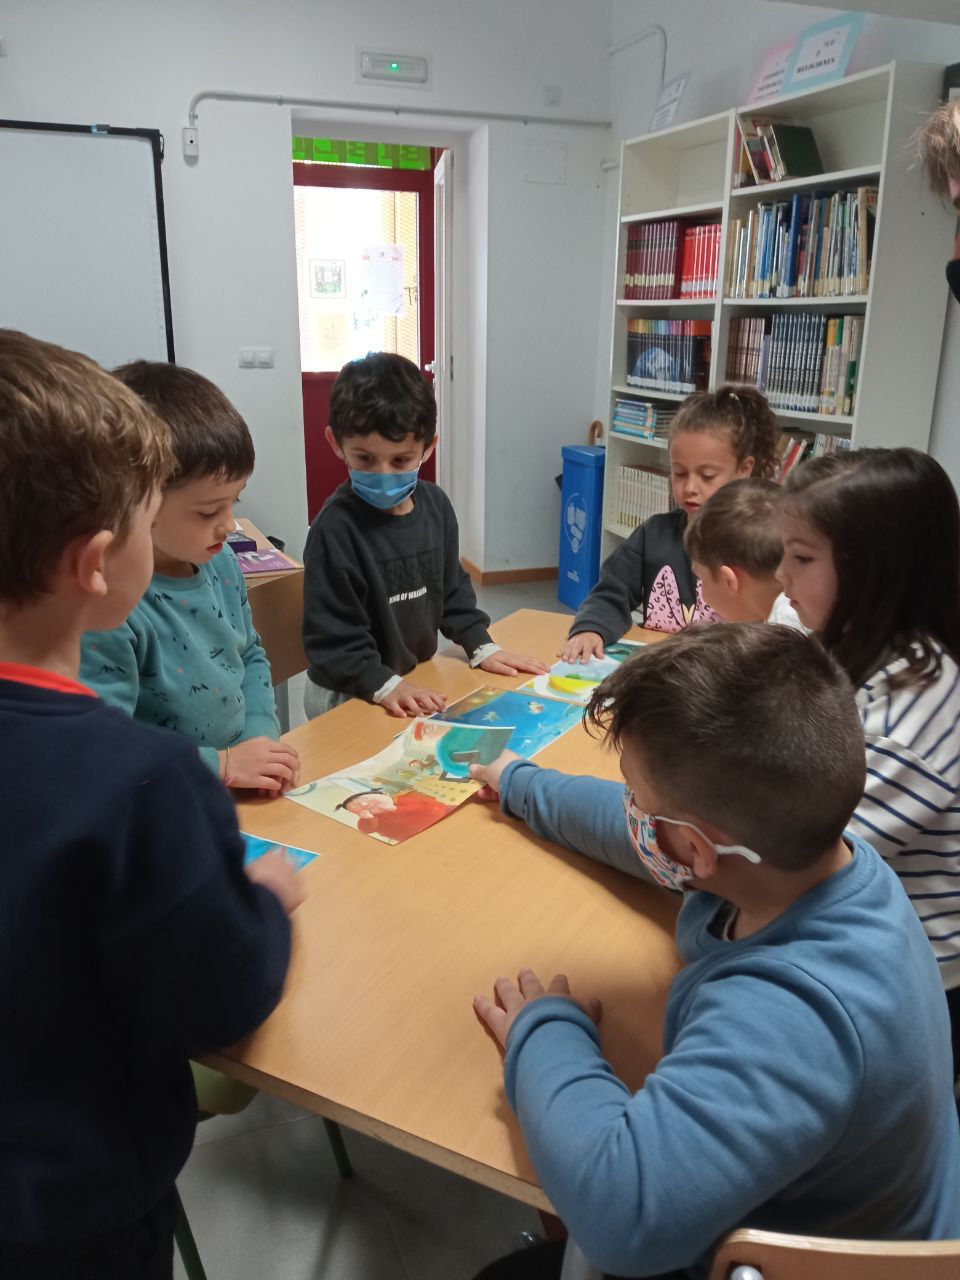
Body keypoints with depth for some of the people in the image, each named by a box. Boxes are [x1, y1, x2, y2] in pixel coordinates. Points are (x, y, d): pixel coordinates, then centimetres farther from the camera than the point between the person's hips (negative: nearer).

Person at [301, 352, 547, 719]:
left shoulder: (436, 505, -2)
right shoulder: (336, 527, -21)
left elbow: (452, 588, 11)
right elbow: (330, 635, -18)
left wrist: (482, 648, 2)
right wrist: (385, 686, -26)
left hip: (418, 677, 5)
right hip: (349, 696, -5)